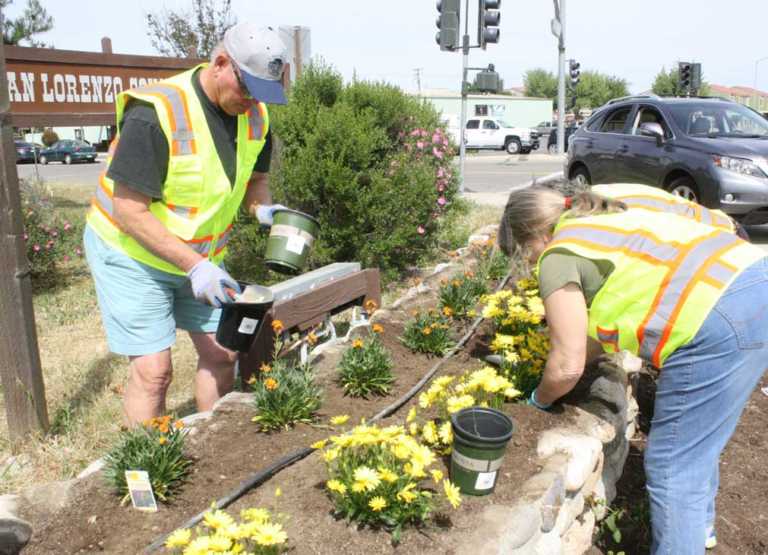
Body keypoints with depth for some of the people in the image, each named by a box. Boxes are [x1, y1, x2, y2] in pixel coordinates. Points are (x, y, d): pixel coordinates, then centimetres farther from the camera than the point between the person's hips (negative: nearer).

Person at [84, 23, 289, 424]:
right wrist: (194, 266, -31)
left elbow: (255, 178, 7)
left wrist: (263, 208, -17)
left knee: (221, 355, 8)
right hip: (132, 254, -6)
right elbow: (130, 211, -26)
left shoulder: (254, 114, -6)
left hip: (201, 254, 7)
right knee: (153, 368, -9)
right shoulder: (156, 113, -28)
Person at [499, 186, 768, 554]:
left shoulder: (558, 256, -1)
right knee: (695, 438, 28)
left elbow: (567, 367, 0)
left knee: (673, 467, 3)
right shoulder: (607, 219, 24)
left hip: (721, 320, -10)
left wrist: (540, 400, 20)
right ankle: (699, 523, 49)